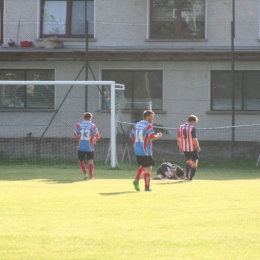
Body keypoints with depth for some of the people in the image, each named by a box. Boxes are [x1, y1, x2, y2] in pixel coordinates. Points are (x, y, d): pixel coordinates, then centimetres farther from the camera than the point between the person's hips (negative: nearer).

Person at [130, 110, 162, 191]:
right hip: (145, 151, -7)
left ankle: (137, 179, 3)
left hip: (137, 150, 7)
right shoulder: (148, 126, -14)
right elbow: (152, 137, -25)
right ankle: (147, 187, 2)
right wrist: (158, 136, -6)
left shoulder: (136, 125, 9)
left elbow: (131, 135, 19)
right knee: (148, 168, 2)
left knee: (142, 166, 23)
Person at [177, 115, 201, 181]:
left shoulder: (180, 127, 3)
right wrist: (198, 147, -6)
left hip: (184, 148, 6)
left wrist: (180, 148, 16)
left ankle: (187, 175, 20)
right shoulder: (192, 128, -15)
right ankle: (191, 177, 2)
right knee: (195, 162, 7)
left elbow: (178, 139, 7)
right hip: (192, 148, -6)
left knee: (189, 160, 27)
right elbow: (195, 139, -18)